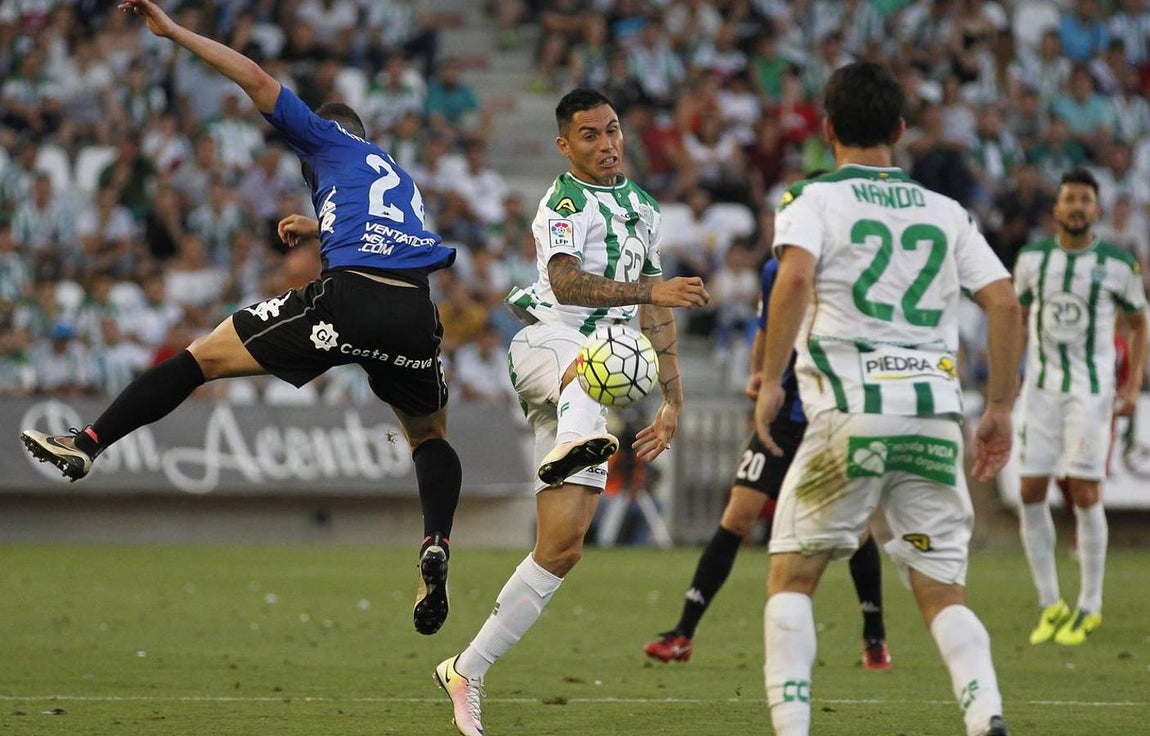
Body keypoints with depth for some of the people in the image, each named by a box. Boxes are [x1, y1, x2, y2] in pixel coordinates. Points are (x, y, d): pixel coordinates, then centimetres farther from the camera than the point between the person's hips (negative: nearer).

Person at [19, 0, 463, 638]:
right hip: (415, 313, 5)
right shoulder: (397, 175, 36)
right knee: (430, 436, 27)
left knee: (206, 355, 7)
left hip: (347, 298, -5)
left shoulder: (330, 141, 19)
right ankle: (435, 545, 1)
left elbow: (257, 81, 10)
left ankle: (88, 444, 5)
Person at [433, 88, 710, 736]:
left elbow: (655, 311, 27)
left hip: (587, 385, 7)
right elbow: (566, 282, -25)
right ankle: (575, 441, -79)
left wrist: (673, 400, 22)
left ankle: (468, 671, 6)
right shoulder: (566, 204, -5)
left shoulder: (642, 208, 19)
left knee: (563, 547, -2)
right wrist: (651, 289, -38)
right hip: (548, 346, -7)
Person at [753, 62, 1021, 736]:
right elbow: (1005, 303, 8)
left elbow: (795, 277, -15)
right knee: (943, 592, 7)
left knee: (792, 576, 11)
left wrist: (771, 382, -9)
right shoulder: (947, 212, 17)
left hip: (851, 415, -3)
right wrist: (1000, 407, 14)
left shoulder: (810, 200, 5)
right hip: (936, 415, 3)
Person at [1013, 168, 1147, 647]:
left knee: (1085, 494, -7)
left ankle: (1090, 607, 6)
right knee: (1031, 493, -3)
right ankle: (1050, 604, 9)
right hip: (1042, 388, 3)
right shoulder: (1033, 259, 5)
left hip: (1092, 391, -3)